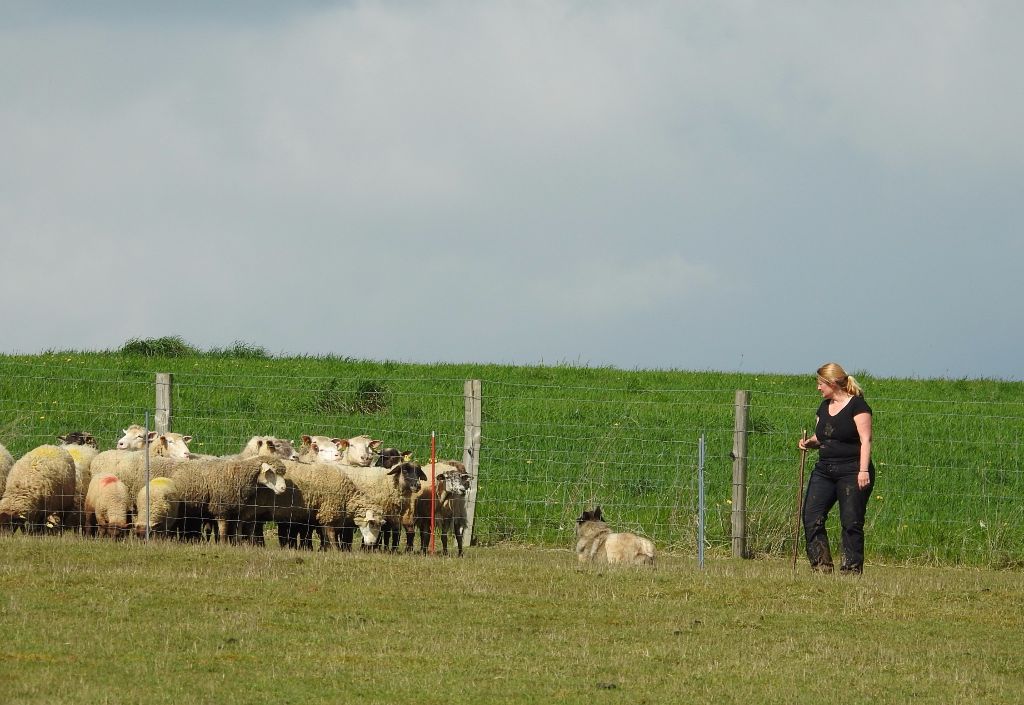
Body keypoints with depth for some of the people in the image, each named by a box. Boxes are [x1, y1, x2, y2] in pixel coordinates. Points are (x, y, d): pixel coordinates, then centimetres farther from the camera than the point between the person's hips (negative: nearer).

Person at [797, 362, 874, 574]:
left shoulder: (857, 405, -6)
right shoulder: (824, 407, 16)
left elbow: (865, 440, -11)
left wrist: (864, 470, -20)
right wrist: (809, 443, 3)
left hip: (851, 472, -7)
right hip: (824, 470, 7)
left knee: (851, 522, -5)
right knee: (811, 517, -5)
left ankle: (851, 568, -1)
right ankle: (821, 566, -3)